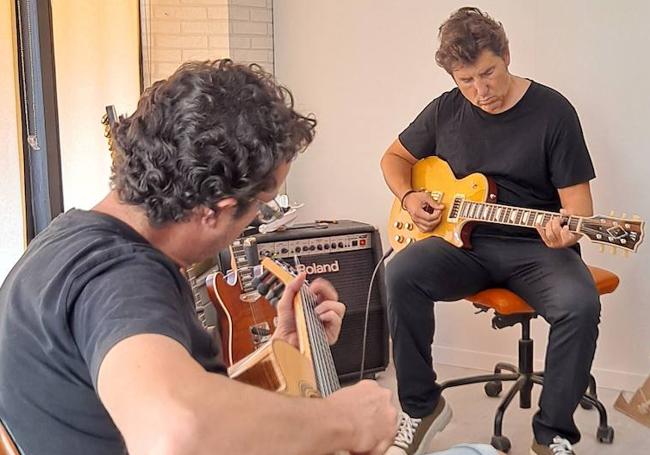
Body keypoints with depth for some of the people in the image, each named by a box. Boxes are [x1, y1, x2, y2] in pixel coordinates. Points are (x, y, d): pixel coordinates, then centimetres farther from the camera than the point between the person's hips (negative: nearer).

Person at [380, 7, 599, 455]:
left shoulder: (553, 111, -7)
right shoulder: (445, 110, 4)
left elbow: (576, 197, -7)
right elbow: (395, 157, 19)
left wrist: (567, 232, -30)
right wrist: (409, 196, -1)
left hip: (536, 248, -2)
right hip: (465, 243, 3)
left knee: (580, 305, -33)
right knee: (401, 273, -27)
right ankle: (422, 406, -9)